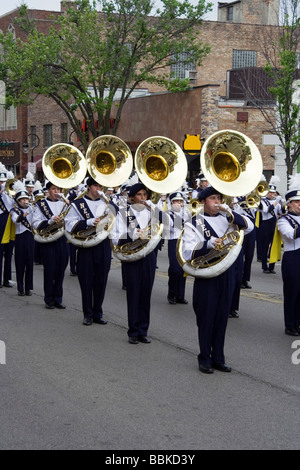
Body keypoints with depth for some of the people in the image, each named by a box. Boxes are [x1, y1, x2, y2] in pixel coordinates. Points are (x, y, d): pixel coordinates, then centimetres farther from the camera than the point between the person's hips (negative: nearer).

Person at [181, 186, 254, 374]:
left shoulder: (226, 219, 10)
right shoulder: (193, 223, -2)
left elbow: (249, 226, -4)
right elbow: (187, 253, -11)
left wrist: (230, 212, -14)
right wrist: (208, 244, -26)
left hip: (227, 275, 4)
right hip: (206, 275, -4)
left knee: (222, 317, 10)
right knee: (206, 318, 2)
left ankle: (218, 358, 21)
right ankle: (205, 359, 15)